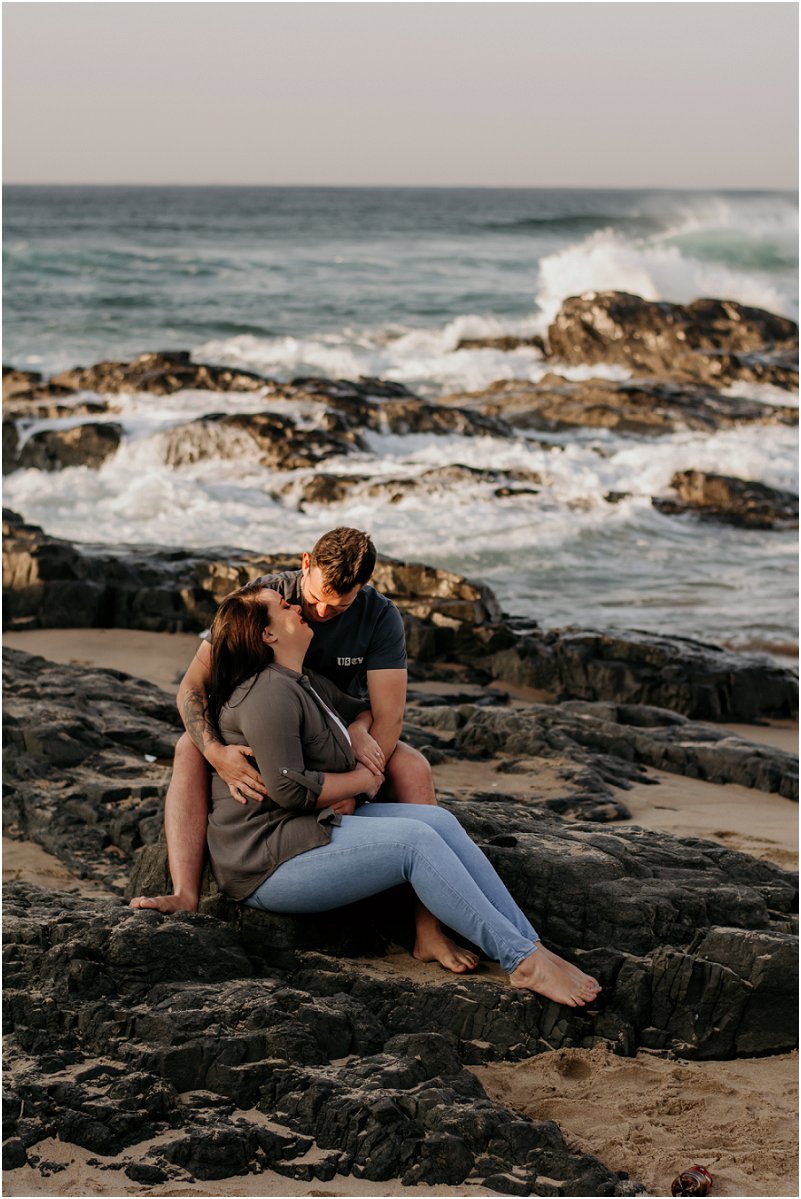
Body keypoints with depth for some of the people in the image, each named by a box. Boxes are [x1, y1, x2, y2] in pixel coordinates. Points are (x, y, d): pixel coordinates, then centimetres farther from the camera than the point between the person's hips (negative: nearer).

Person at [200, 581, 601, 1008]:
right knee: (415, 840, -23)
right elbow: (289, 788, -24)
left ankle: (531, 946, -12)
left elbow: (361, 713, 29)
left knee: (438, 820, -6)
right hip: (269, 863, -10)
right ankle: (522, 961, -22)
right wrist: (363, 780, -8)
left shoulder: (307, 684, 16)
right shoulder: (271, 694, -16)